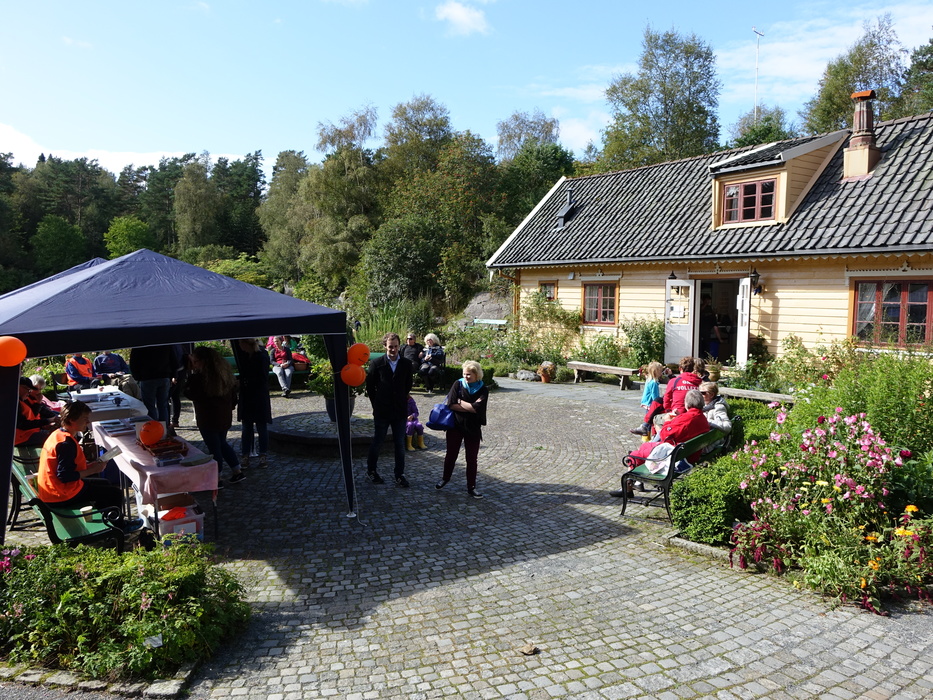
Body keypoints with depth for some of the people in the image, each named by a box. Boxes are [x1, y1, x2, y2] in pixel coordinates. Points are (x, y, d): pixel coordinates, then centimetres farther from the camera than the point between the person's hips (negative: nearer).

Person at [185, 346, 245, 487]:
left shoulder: (200, 377, -20)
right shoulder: (225, 371, 4)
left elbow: (192, 395, -11)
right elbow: (233, 393, 11)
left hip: (208, 419, -7)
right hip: (225, 416, 7)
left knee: (214, 448, 3)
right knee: (222, 443, 23)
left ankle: (216, 480, 12)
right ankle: (237, 471, 23)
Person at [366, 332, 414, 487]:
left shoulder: (406, 365, 0)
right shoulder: (377, 363, -5)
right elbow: (370, 386, 3)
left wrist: (402, 401, 10)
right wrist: (376, 404, 4)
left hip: (400, 411, 2)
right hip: (382, 411, -1)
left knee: (400, 445, 6)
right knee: (377, 441, 11)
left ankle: (399, 475, 15)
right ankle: (371, 470, 29)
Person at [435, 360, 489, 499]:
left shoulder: (483, 389, -5)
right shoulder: (458, 384, -5)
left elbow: (477, 408, -19)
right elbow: (451, 404, -14)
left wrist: (460, 402, -11)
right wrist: (470, 407, -15)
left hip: (473, 428, 0)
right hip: (455, 426, 0)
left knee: (472, 459, 5)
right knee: (451, 455, 11)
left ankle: (471, 487, 15)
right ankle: (445, 478, 34)